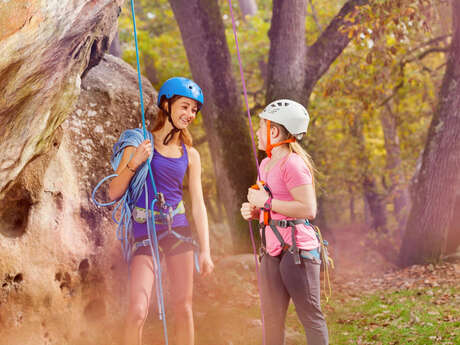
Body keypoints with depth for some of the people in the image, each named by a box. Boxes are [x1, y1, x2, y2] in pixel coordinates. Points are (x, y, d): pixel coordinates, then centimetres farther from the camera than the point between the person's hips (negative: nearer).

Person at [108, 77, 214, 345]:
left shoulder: (190, 155, 10)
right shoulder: (139, 143, 0)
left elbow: (198, 205, 9)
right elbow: (114, 193, 0)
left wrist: (205, 251, 3)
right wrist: (134, 163, -16)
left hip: (179, 230, 4)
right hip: (144, 231, -3)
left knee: (184, 308, 5)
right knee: (138, 311, -13)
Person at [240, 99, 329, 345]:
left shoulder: (293, 164, -13)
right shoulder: (266, 164, 16)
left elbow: (308, 209, -21)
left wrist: (267, 202, -16)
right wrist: (253, 211, 7)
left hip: (297, 249, -9)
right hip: (272, 250, 9)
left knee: (310, 316, -2)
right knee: (272, 319, 11)